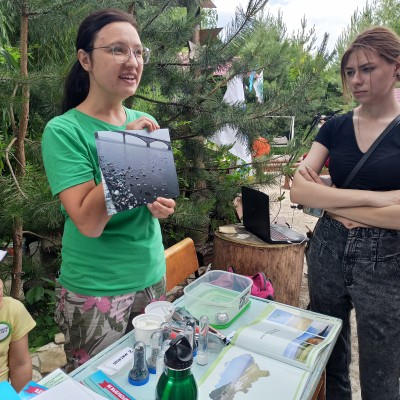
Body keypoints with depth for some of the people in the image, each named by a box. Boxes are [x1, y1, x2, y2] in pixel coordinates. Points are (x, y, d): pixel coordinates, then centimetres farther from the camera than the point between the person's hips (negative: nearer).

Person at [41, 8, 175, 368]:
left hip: (152, 277, 6)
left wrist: (161, 204, -10)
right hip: (96, 292, -5)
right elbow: (89, 223, -24)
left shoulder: (146, 122, 1)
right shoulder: (63, 131, -16)